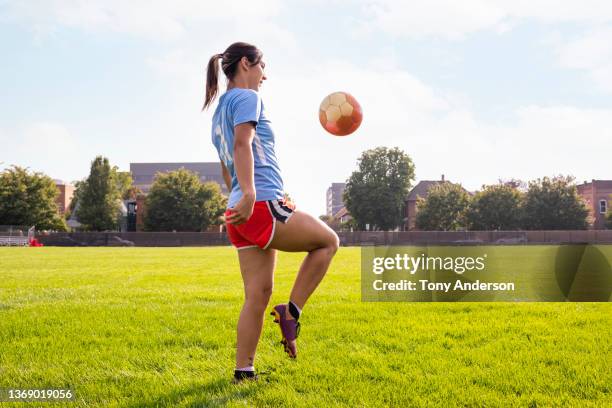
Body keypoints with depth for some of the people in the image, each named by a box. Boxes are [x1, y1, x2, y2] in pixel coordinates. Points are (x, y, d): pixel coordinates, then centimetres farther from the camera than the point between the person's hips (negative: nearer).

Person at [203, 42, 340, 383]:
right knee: (328, 241, 8)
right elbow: (242, 143, -21)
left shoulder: (221, 111, 24)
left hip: (242, 214, 9)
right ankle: (291, 312, 3)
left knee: (258, 293, 9)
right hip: (263, 207, -9)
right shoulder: (247, 97, -4)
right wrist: (249, 194, -33)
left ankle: (244, 370, 8)